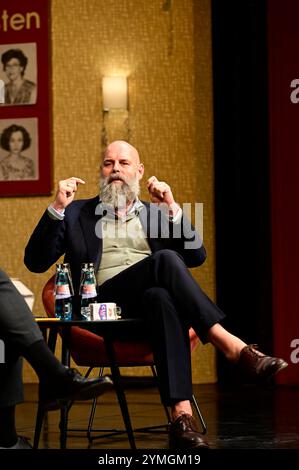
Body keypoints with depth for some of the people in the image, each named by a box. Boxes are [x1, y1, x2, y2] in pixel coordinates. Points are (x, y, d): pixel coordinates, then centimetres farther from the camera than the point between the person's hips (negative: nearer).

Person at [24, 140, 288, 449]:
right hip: (105, 305, -2)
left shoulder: (155, 212, 25)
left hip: (148, 303, 2)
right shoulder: (76, 213, 20)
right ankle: (233, 348, -41)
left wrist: (171, 209, 0)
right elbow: (35, 263, 9)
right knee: (164, 260, -32)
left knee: (160, 297, -38)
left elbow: (196, 256, 12)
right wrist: (56, 209, -3)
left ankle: (182, 418, -51)